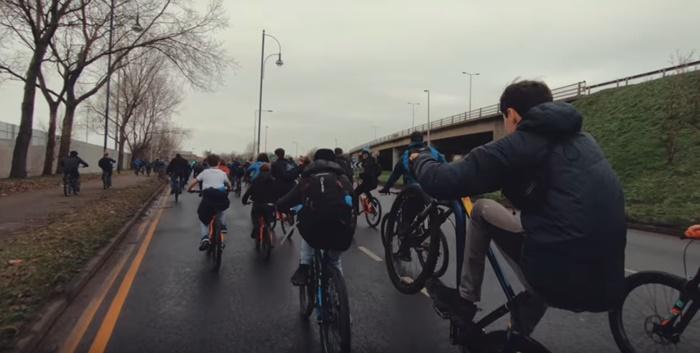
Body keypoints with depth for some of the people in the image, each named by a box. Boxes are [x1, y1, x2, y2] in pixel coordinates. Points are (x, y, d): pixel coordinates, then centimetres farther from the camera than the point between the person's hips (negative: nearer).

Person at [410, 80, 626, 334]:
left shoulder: (520, 144, -6)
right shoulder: (583, 139, 16)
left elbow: (441, 183, -9)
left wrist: (421, 159, 13)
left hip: (562, 280, -7)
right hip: (609, 284, 7)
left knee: (482, 210, 11)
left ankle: (464, 301, 23)